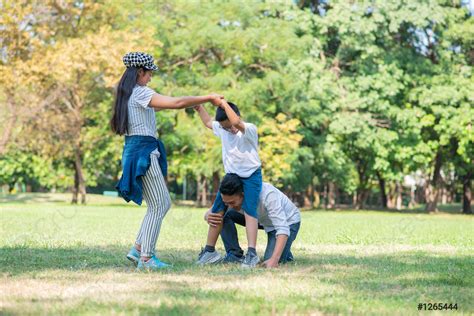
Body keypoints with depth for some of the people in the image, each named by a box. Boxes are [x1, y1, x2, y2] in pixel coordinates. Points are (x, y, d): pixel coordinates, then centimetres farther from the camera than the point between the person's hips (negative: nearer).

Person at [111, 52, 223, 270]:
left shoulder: (127, 94, 15)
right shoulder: (140, 93, -13)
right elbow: (177, 103, -21)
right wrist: (209, 98, -15)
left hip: (134, 150, 10)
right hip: (143, 151, -10)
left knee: (164, 203, 13)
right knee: (158, 206, -6)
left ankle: (138, 250, 11)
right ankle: (146, 259, -5)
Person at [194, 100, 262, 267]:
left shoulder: (250, 130, -18)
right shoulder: (222, 129, 3)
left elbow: (236, 122, -41)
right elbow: (208, 122, 26)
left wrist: (224, 104, -34)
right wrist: (199, 107, 15)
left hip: (250, 177, -7)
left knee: (249, 211, -20)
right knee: (216, 211, 5)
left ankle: (252, 252, -24)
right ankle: (210, 250, 15)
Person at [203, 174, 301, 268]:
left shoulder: (267, 195, -41)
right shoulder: (232, 196, -24)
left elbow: (282, 229, -44)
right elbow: (210, 212, -16)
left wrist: (274, 259, -57)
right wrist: (208, 217, -43)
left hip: (288, 221, -5)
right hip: (263, 220, 5)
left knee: (271, 263, -25)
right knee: (225, 215, -17)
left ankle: (285, 252, 8)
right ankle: (234, 254, -7)